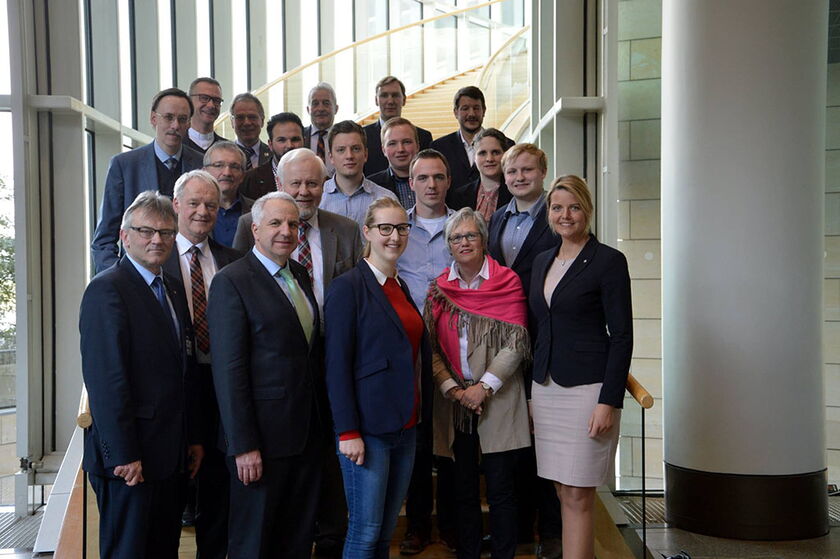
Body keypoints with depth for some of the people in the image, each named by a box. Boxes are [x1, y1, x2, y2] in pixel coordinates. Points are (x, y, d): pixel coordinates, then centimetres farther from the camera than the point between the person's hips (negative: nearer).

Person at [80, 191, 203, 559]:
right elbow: (105, 379, -18)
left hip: (173, 455, 8)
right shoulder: (106, 290, -12)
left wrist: (194, 438, 13)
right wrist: (122, 455, -20)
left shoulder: (173, 290, 14)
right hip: (130, 459, -8)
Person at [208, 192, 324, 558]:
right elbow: (229, 370, -16)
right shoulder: (231, 281, -12)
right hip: (262, 437, -7)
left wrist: (320, 419, 11)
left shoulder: (301, 276, 11)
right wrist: (243, 445, -18)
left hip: (308, 432, 7)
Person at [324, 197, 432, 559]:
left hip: (405, 427, 7)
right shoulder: (347, 287, -9)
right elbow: (337, 366, -13)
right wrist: (347, 432, -17)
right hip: (368, 429, -7)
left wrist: (420, 416, 10)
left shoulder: (401, 287, 14)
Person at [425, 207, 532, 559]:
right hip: (454, 402, 3)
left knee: (500, 487, 0)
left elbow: (516, 343, -7)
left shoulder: (507, 282, -1)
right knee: (464, 488, 11)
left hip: (499, 400, -3)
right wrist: (452, 388, -7)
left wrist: (484, 386, -12)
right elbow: (432, 347, 5)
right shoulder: (438, 289, 9)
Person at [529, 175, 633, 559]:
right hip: (545, 388, 6)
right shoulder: (542, 261, 13)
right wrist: (531, 393, 14)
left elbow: (622, 336, -9)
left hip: (587, 389, -6)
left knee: (578, 498, -3)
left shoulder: (608, 261, -6)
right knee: (563, 494, 11)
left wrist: (609, 401, -16)